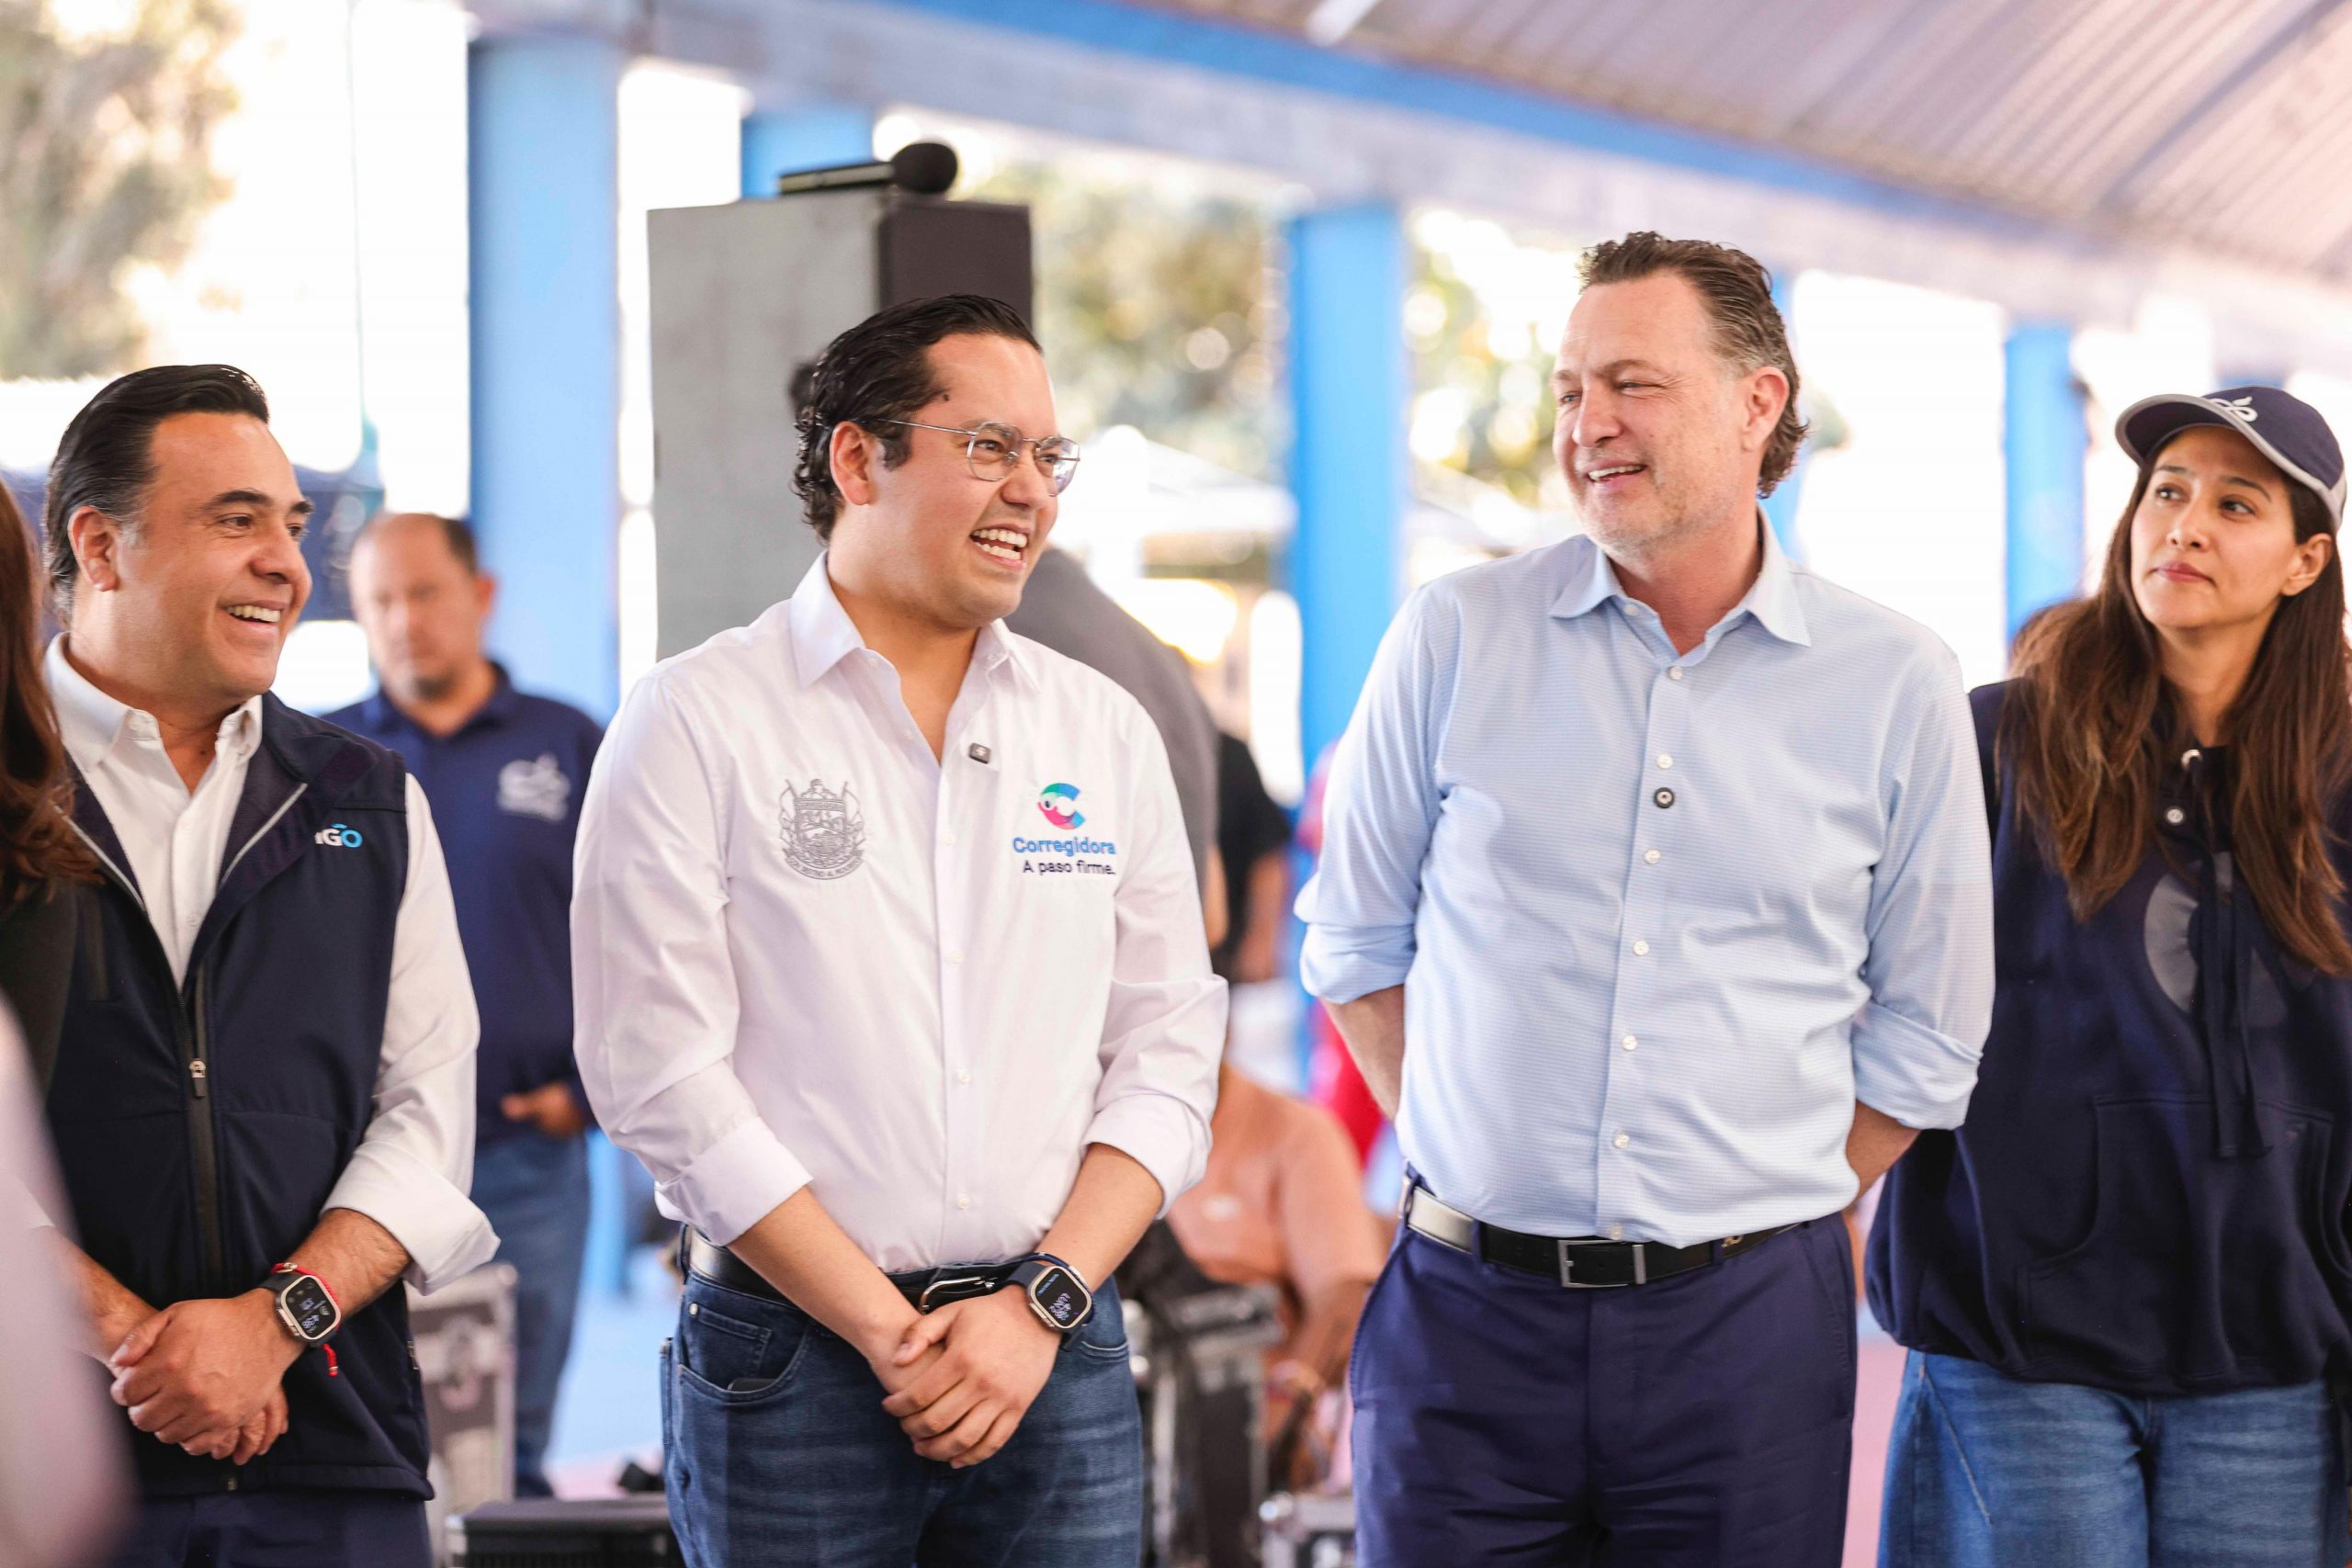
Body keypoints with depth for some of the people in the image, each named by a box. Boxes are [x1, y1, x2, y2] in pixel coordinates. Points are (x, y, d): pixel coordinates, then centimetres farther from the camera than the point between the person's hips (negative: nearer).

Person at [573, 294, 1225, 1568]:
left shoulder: (1106, 731, 9)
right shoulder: (695, 722, -2)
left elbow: (1169, 1054, 6)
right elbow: (660, 1077, -9)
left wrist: (1039, 1306, -7)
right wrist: (892, 1334, -11)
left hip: (1060, 1355, 3)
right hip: (788, 1363, -3)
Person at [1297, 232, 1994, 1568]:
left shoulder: (1899, 687, 1)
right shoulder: (1457, 638, 2)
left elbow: (1926, 1036, 9)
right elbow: (1358, 941, 11)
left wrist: (1778, 1206, 5)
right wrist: (1483, 1148, 5)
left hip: (1748, 1320, 0)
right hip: (1470, 1306, 0)